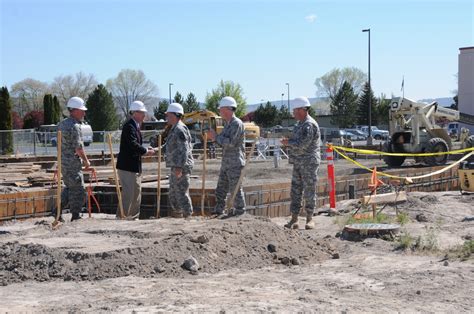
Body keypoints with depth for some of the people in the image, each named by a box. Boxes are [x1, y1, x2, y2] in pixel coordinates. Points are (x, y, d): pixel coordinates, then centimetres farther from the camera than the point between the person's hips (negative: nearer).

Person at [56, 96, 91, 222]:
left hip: (63, 161, 9)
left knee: (69, 187, 20)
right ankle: (76, 217, 4)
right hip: (73, 164, -9)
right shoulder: (74, 126, -17)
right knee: (78, 190, 0)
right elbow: (78, 148, -21)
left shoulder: (62, 124, 12)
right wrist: (86, 161, -8)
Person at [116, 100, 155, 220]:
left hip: (135, 166, 11)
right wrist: (146, 151, -16)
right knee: (128, 193, -8)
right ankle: (121, 216, -1)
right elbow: (133, 145, -25)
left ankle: (134, 217, 22)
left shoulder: (135, 126, 16)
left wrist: (145, 149, 4)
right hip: (127, 166, -11)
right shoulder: (129, 126, -16)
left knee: (137, 193, 15)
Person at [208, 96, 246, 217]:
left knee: (235, 188, -2)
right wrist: (214, 138, 4)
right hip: (226, 162, 9)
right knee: (221, 187, 11)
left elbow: (231, 142, -23)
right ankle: (218, 210, 17)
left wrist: (216, 137, -15)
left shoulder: (237, 123, -14)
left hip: (235, 163, -9)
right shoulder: (228, 124, 16)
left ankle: (239, 211, 7)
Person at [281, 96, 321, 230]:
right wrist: (289, 142, 6)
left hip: (309, 163, -9)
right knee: (295, 191, 6)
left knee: (309, 191, -1)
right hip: (298, 163, 9)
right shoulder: (300, 124, 16)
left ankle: (309, 219, 7)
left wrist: (289, 142, -10)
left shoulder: (310, 125, -15)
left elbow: (303, 144, -23)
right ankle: (294, 220, 9)